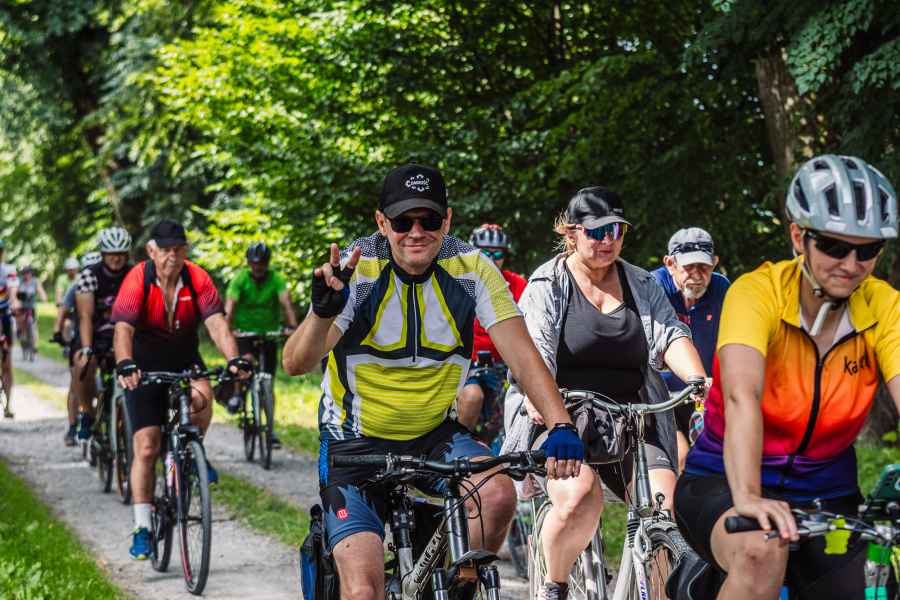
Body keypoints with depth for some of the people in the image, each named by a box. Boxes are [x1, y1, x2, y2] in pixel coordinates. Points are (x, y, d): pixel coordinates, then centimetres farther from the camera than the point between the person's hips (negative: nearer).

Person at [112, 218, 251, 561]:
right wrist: (125, 365, -51)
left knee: (201, 398, -33)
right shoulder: (137, 281, -21)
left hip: (185, 360, 1)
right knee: (146, 447, -7)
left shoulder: (198, 280, -15)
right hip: (145, 366, -1)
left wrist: (234, 359, -42)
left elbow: (216, 323, -24)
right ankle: (142, 529, 0)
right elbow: (123, 329, -32)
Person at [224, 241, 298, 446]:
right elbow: (230, 305, -23)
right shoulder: (240, 279, -12)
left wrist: (292, 326, -42)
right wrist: (226, 328, -40)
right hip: (245, 332, -1)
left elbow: (286, 302, -25)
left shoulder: (276, 279, -11)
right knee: (247, 360, -33)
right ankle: (238, 393, -6)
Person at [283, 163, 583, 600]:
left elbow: (519, 351, -16)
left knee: (497, 494, -27)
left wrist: (561, 425, -32)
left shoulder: (471, 269, -11)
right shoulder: (356, 271, -18)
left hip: (434, 435, 2)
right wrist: (323, 311, -50)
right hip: (357, 443, -2)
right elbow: (296, 364, -28)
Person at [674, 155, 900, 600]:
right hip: (723, 481, -4)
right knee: (763, 554, -34)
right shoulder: (757, 293, -19)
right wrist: (748, 497, -52)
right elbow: (741, 396, -35)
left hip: (825, 497, 4)